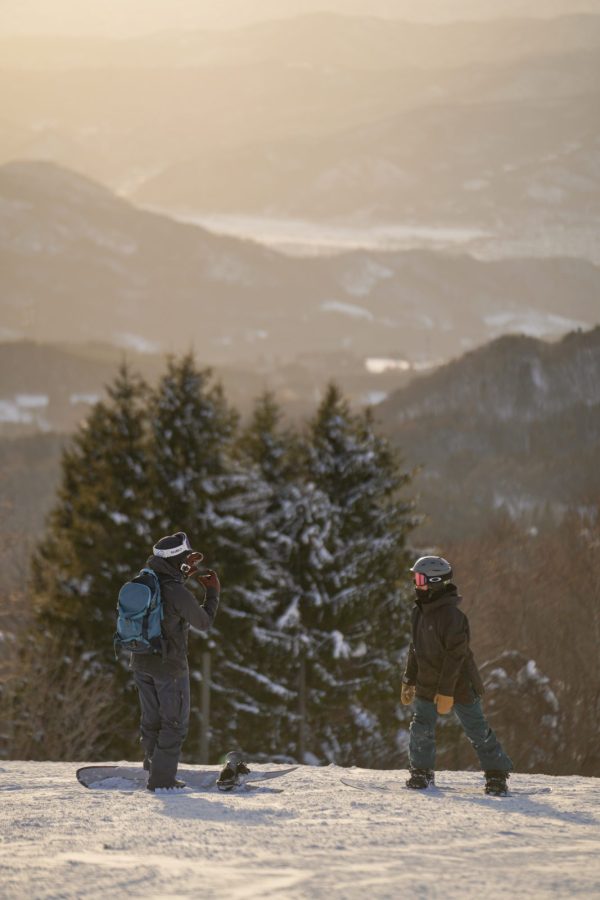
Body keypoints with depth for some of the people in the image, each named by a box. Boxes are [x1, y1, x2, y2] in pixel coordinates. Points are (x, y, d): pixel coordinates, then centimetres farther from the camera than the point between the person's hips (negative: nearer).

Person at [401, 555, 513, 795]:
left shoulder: (451, 614, -21)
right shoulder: (419, 612, 6)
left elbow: (455, 655, -23)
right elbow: (415, 649, 17)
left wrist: (446, 692, -24)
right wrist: (409, 681, 17)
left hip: (459, 686, -7)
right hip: (428, 686, 7)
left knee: (478, 731, 0)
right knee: (421, 729, 2)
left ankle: (497, 776, 9)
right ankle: (421, 773, 18)